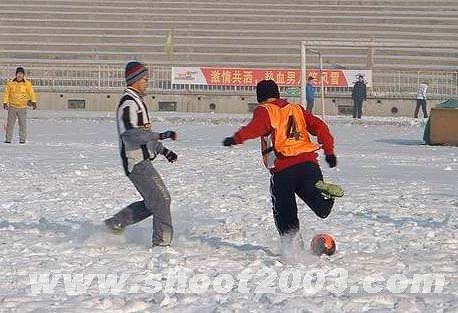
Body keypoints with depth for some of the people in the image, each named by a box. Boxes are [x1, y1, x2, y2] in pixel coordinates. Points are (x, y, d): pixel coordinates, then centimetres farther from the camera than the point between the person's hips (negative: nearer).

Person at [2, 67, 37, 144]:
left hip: (22, 107, -1)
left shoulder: (27, 84, -1)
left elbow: (31, 93, -2)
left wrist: (34, 102, -12)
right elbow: (6, 93, 4)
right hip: (12, 107, 1)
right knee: (10, 123, 2)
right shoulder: (10, 83, 1)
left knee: (23, 124, 1)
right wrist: (5, 102, -3)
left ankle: (22, 139, 8)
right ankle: (8, 139, 8)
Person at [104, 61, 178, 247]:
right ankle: (162, 242, -7)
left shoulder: (136, 101, 19)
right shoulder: (128, 103, -14)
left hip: (142, 161, 10)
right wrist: (160, 136, -31)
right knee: (162, 199, -10)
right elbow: (130, 134, -27)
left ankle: (115, 224, 18)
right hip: (137, 162, -10)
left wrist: (163, 150, 21)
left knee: (152, 203, 12)